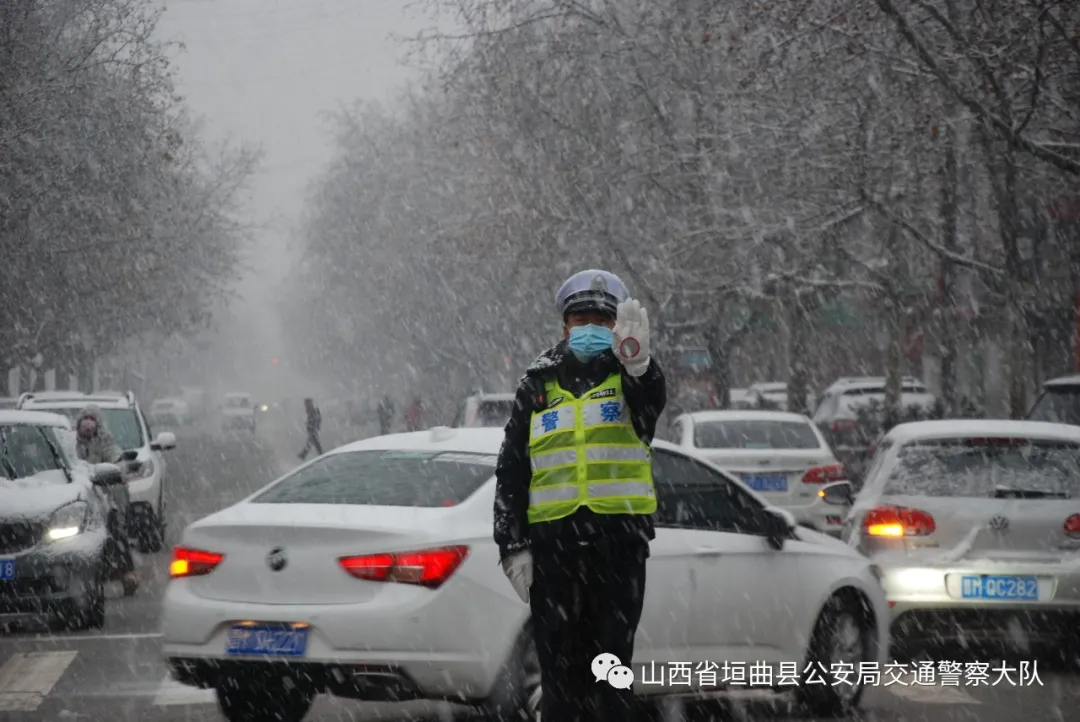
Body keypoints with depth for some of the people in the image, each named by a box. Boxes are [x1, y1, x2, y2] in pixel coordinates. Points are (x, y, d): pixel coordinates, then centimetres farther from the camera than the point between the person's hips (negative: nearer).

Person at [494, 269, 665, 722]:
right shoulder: (539, 385, 12)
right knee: (560, 668, 3)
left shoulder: (630, 376, 7)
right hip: (553, 540, 1)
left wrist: (636, 361, -42)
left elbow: (652, 400, -20)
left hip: (620, 539, -1)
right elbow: (510, 471, 11)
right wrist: (512, 545, 2)